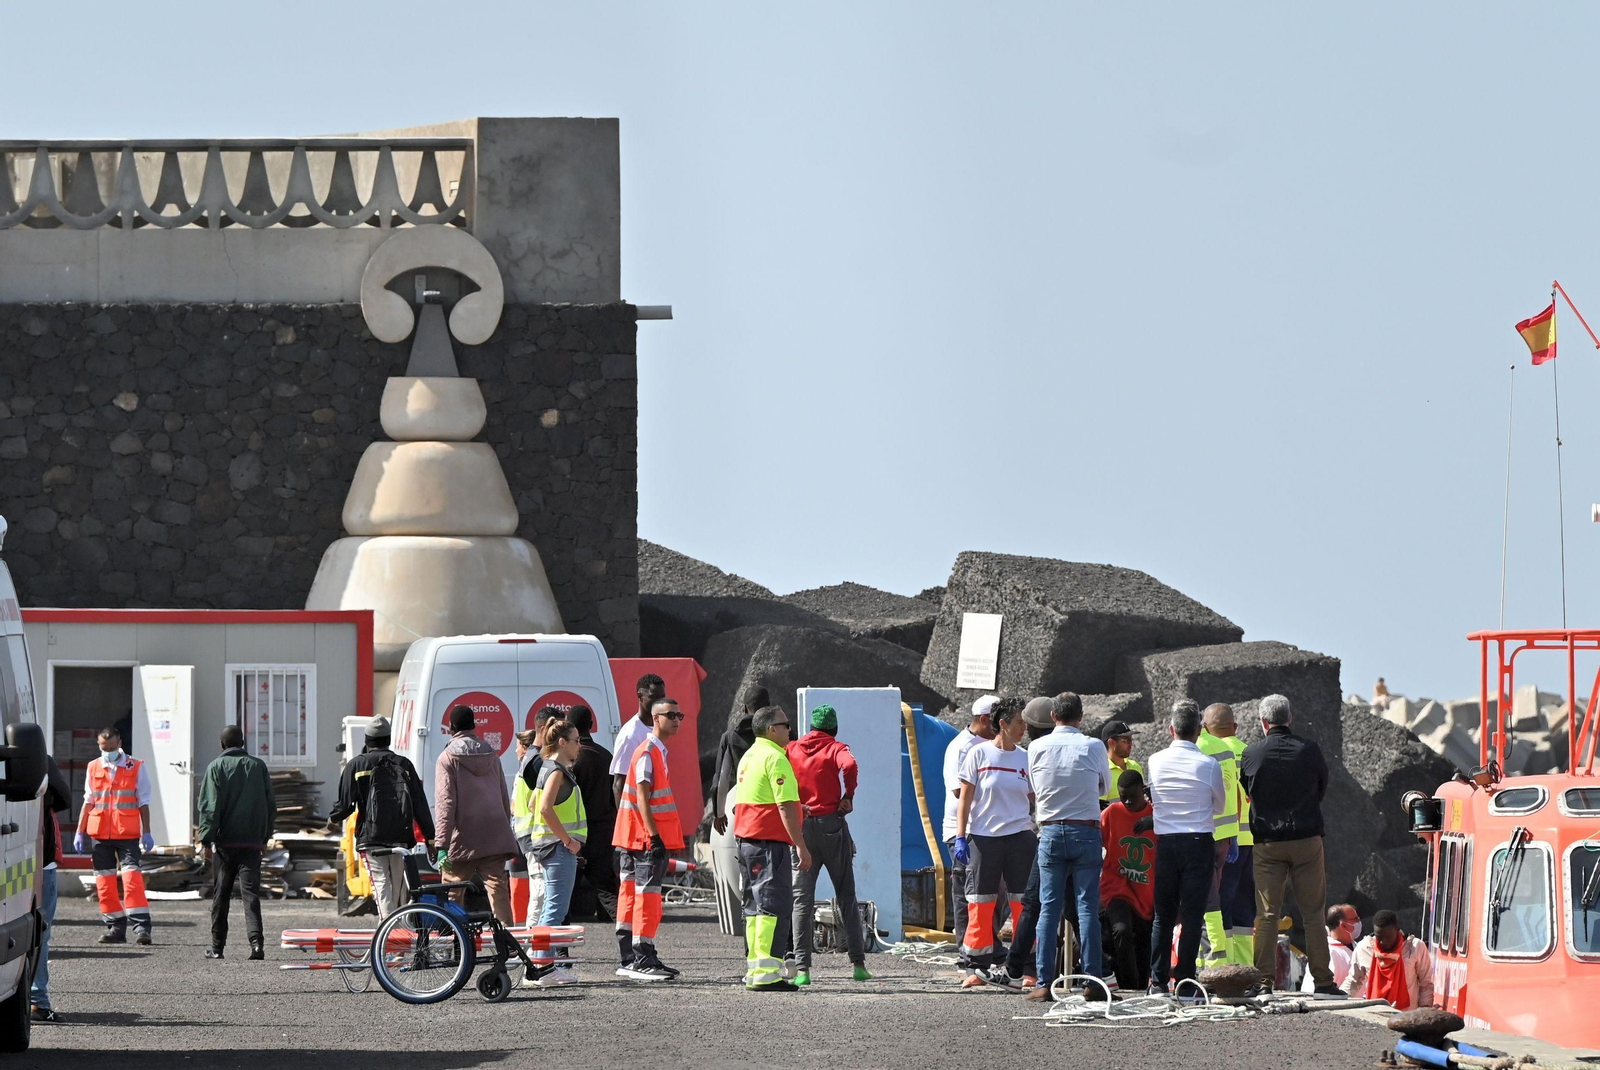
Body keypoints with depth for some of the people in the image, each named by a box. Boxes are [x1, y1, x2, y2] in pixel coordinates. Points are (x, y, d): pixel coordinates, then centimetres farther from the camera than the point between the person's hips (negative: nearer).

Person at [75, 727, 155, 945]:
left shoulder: (136, 768, 4)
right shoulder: (93, 769, 12)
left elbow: (143, 803, 5)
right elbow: (88, 803, 16)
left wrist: (146, 833, 0)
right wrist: (80, 832, 12)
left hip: (127, 834, -4)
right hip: (99, 834, 4)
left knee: (131, 876, -14)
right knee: (104, 880, 3)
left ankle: (141, 926, -17)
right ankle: (115, 927, 10)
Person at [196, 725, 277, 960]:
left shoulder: (216, 767, -2)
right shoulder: (258, 766, 8)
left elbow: (209, 806, -8)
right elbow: (270, 805, 13)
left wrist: (206, 839, -7)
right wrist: (265, 837, 22)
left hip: (225, 841, -2)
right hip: (252, 841, 2)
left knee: (220, 896, 8)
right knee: (251, 894, -4)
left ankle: (217, 947, 13)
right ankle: (255, 942, -20)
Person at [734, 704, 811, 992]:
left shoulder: (749, 756, 17)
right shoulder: (775, 758, -13)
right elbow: (785, 806, -19)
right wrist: (801, 846, -19)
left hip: (746, 839, 10)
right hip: (770, 842, -10)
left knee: (756, 907, 14)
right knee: (775, 906, -10)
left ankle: (753, 972, 16)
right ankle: (766, 973, -15)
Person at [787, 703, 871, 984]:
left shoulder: (791, 750, 7)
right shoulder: (835, 748, -1)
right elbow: (849, 765, -22)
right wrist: (848, 797, -10)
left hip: (801, 826, 1)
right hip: (832, 824, -1)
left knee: (802, 898, 2)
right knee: (846, 897, 9)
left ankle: (802, 969, -8)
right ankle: (858, 964, 7)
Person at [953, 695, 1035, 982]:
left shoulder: (1026, 758, 9)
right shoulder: (979, 754, 1)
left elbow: (1036, 800, 14)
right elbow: (965, 799, 2)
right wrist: (960, 837, -4)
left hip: (1020, 837, 2)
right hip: (983, 837, -2)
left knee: (1024, 904, -1)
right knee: (980, 903, -1)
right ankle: (976, 967, 5)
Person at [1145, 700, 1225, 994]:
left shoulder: (1155, 761, 0)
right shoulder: (1209, 765, -7)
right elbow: (1219, 806, 8)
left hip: (1165, 843, 2)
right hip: (1199, 843, -2)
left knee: (1163, 915, 9)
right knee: (1192, 914, 0)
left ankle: (1158, 980, 8)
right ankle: (1184, 978, -3)